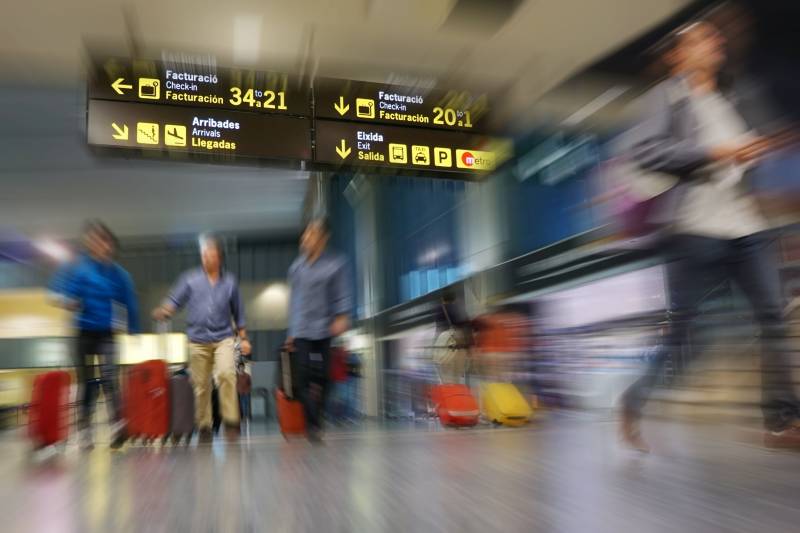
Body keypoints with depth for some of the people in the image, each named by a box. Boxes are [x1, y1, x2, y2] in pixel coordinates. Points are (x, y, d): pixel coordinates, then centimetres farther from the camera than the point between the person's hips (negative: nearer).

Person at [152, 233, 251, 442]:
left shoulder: (230, 281, 7)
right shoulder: (190, 279, 6)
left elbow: (238, 313, 13)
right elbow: (174, 300, 1)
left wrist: (243, 338, 12)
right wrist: (163, 311, -22)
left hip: (223, 338, -1)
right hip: (198, 340, 1)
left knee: (226, 374, -24)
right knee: (201, 386, 5)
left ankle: (231, 421, -16)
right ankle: (204, 427, 19)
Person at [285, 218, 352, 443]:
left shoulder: (336, 263, 0)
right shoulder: (297, 267, 11)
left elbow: (343, 294, -1)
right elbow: (294, 299, 16)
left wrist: (342, 316, -17)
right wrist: (291, 332, 16)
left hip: (324, 330, -2)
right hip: (302, 332, 2)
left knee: (321, 377, 2)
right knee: (305, 378, -7)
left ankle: (316, 421, 18)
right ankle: (313, 425, -2)